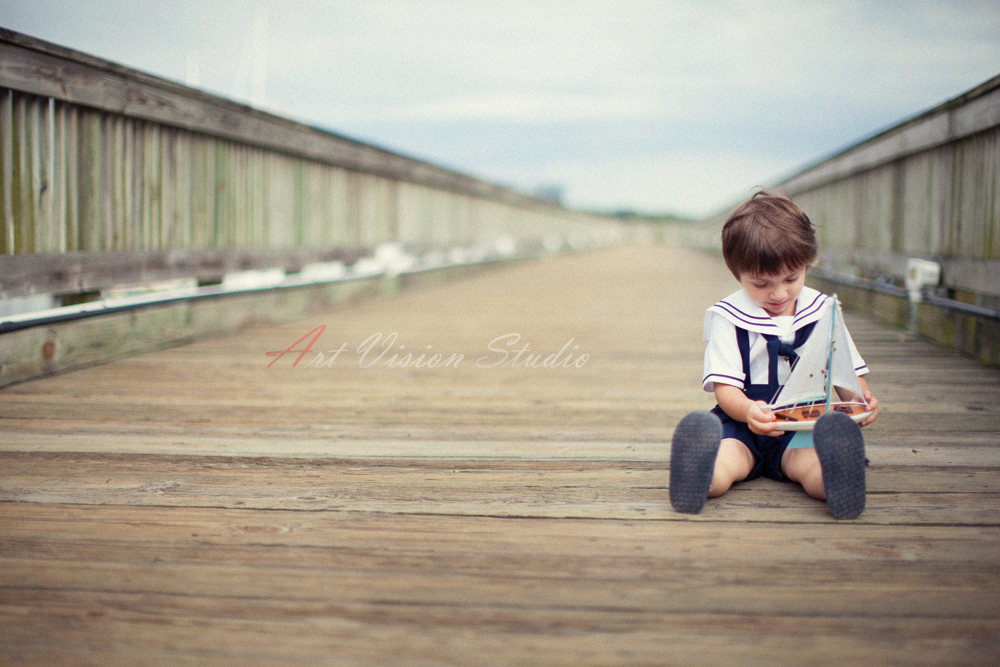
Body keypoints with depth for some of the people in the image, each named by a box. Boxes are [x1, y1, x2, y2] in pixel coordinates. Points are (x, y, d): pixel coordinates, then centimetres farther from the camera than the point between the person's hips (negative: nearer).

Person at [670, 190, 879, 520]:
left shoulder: (822, 311, 10)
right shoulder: (728, 318, 0)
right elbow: (724, 385, -7)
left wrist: (862, 399, -12)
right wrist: (748, 411, -31)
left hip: (806, 425, 0)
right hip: (744, 424, 0)